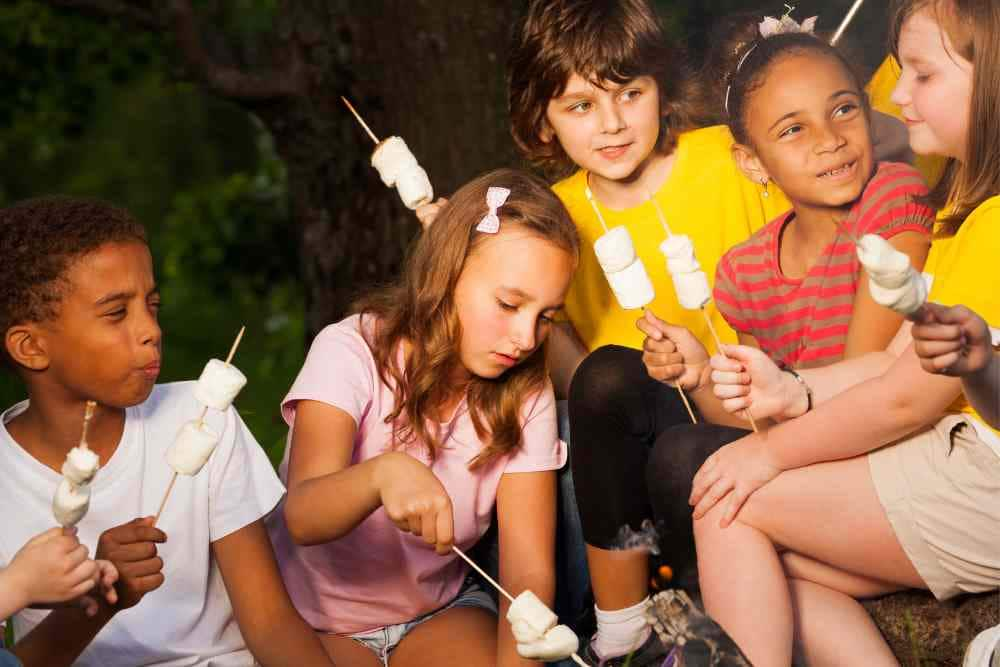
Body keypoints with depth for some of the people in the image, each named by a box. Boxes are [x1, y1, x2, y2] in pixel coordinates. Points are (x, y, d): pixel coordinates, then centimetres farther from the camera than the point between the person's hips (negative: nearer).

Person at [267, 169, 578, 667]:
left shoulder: (524, 396, -8)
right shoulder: (353, 351, -17)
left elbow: (527, 572, -15)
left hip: (439, 615, 2)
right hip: (315, 623, -2)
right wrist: (383, 473, -52)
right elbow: (303, 520, -31)